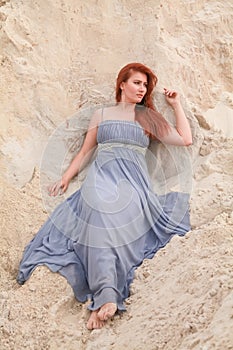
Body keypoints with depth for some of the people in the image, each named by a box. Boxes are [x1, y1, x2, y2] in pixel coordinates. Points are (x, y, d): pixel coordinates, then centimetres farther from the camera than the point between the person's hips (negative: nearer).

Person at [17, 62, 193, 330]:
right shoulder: (101, 114, 24)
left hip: (133, 180, 1)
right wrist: (66, 178, 14)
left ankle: (102, 299, -46)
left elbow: (185, 139, 17)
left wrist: (176, 105, 21)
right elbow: (85, 151, 25)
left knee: (121, 215, -37)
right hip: (101, 176, 0)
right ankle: (106, 296, -49)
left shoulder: (148, 117, 23)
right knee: (100, 211, -39)